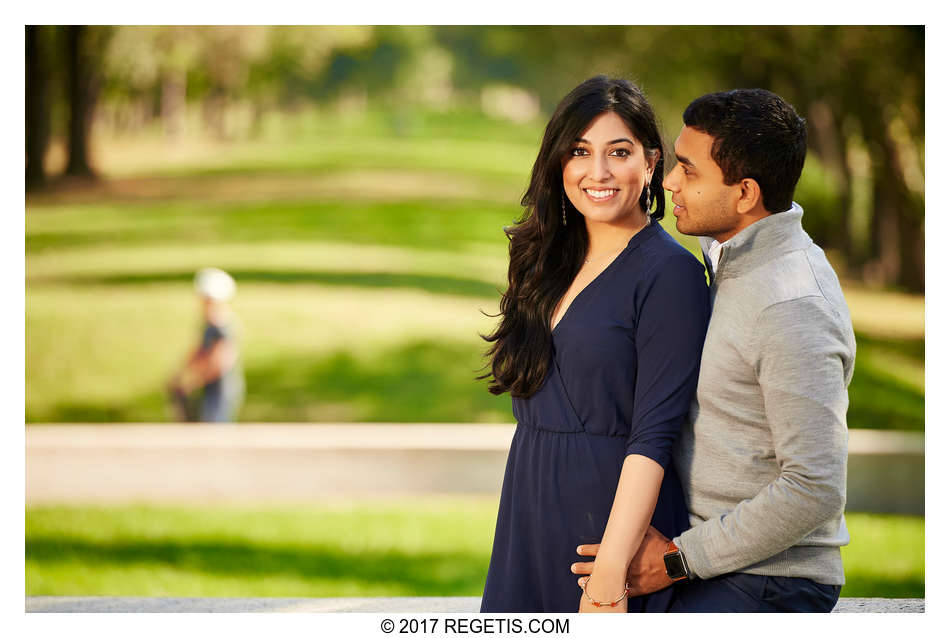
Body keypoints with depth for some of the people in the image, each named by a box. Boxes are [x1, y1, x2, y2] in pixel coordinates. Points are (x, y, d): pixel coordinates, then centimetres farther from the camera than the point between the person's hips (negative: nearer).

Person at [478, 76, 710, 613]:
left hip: (613, 517, -6)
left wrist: (611, 572, -23)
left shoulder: (668, 272, -12)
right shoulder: (553, 262, 10)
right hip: (532, 519, 6)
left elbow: (653, 437, -17)